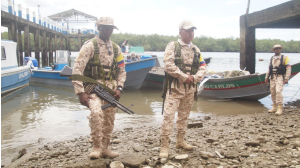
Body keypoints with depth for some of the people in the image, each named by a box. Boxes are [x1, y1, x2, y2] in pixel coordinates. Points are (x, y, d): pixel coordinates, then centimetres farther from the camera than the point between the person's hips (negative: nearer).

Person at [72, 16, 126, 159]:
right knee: (96, 112, -28)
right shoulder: (90, 46, -6)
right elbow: (77, 70, -12)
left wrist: (119, 88, 1)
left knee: (109, 120, 9)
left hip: (111, 89, 5)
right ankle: (96, 147, -11)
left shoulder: (115, 48, 11)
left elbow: (122, 71, 16)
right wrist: (81, 93, -19)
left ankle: (105, 149, 26)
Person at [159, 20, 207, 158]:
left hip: (190, 89, 6)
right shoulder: (173, 46, -4)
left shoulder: (196, 49, 13)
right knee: (168, 116, -10)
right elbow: (168, 65, -16)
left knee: (184, 116, 15)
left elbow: (202, 67, 10)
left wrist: (194, 77, -9)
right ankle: (164, 145, -3)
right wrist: (185, 77, -15)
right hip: (175, 88, -6)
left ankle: (180, 141, 29)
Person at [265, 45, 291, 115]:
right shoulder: (271, 58, 14)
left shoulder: (284, 58, -1)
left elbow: (288, 68, -5)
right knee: (273, 92, 7)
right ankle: (274, 107, 18)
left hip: (280, 77, -5)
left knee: (278, 91, -18)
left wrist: (286, 78, -12)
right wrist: (267, 77, 14)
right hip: (272, 77, 5)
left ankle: (280, 108, -14)